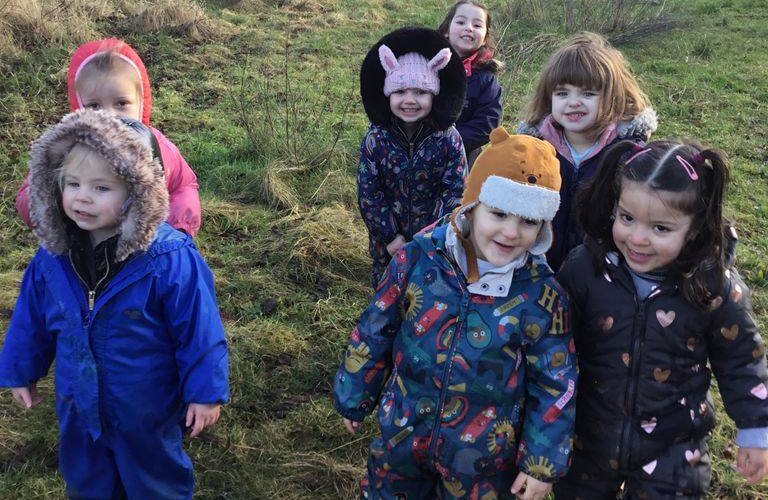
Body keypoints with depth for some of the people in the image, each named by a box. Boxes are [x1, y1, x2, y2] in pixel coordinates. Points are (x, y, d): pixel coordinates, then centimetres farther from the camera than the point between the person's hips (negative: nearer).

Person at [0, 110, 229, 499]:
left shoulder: (170, 259, -27)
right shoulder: (52, 258, -10)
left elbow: (199, 330, -20)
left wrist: (205, 390, -16)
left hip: (147, 410, -4)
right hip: (79, 407, 5)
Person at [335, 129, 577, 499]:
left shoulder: (542, 295, -17)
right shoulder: (418, 259, -16)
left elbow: (555, 385, -7)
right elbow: (374, 332, -3)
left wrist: (543, 462, -4)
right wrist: (354, 397, 7)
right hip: (401, 437, 2)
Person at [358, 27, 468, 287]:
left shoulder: (448, 139, -13)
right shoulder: (376, 139, -12)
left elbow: (454, 192, -12)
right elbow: (367, 192, -9)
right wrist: (391, 236, -12)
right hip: (388, 243, 1)